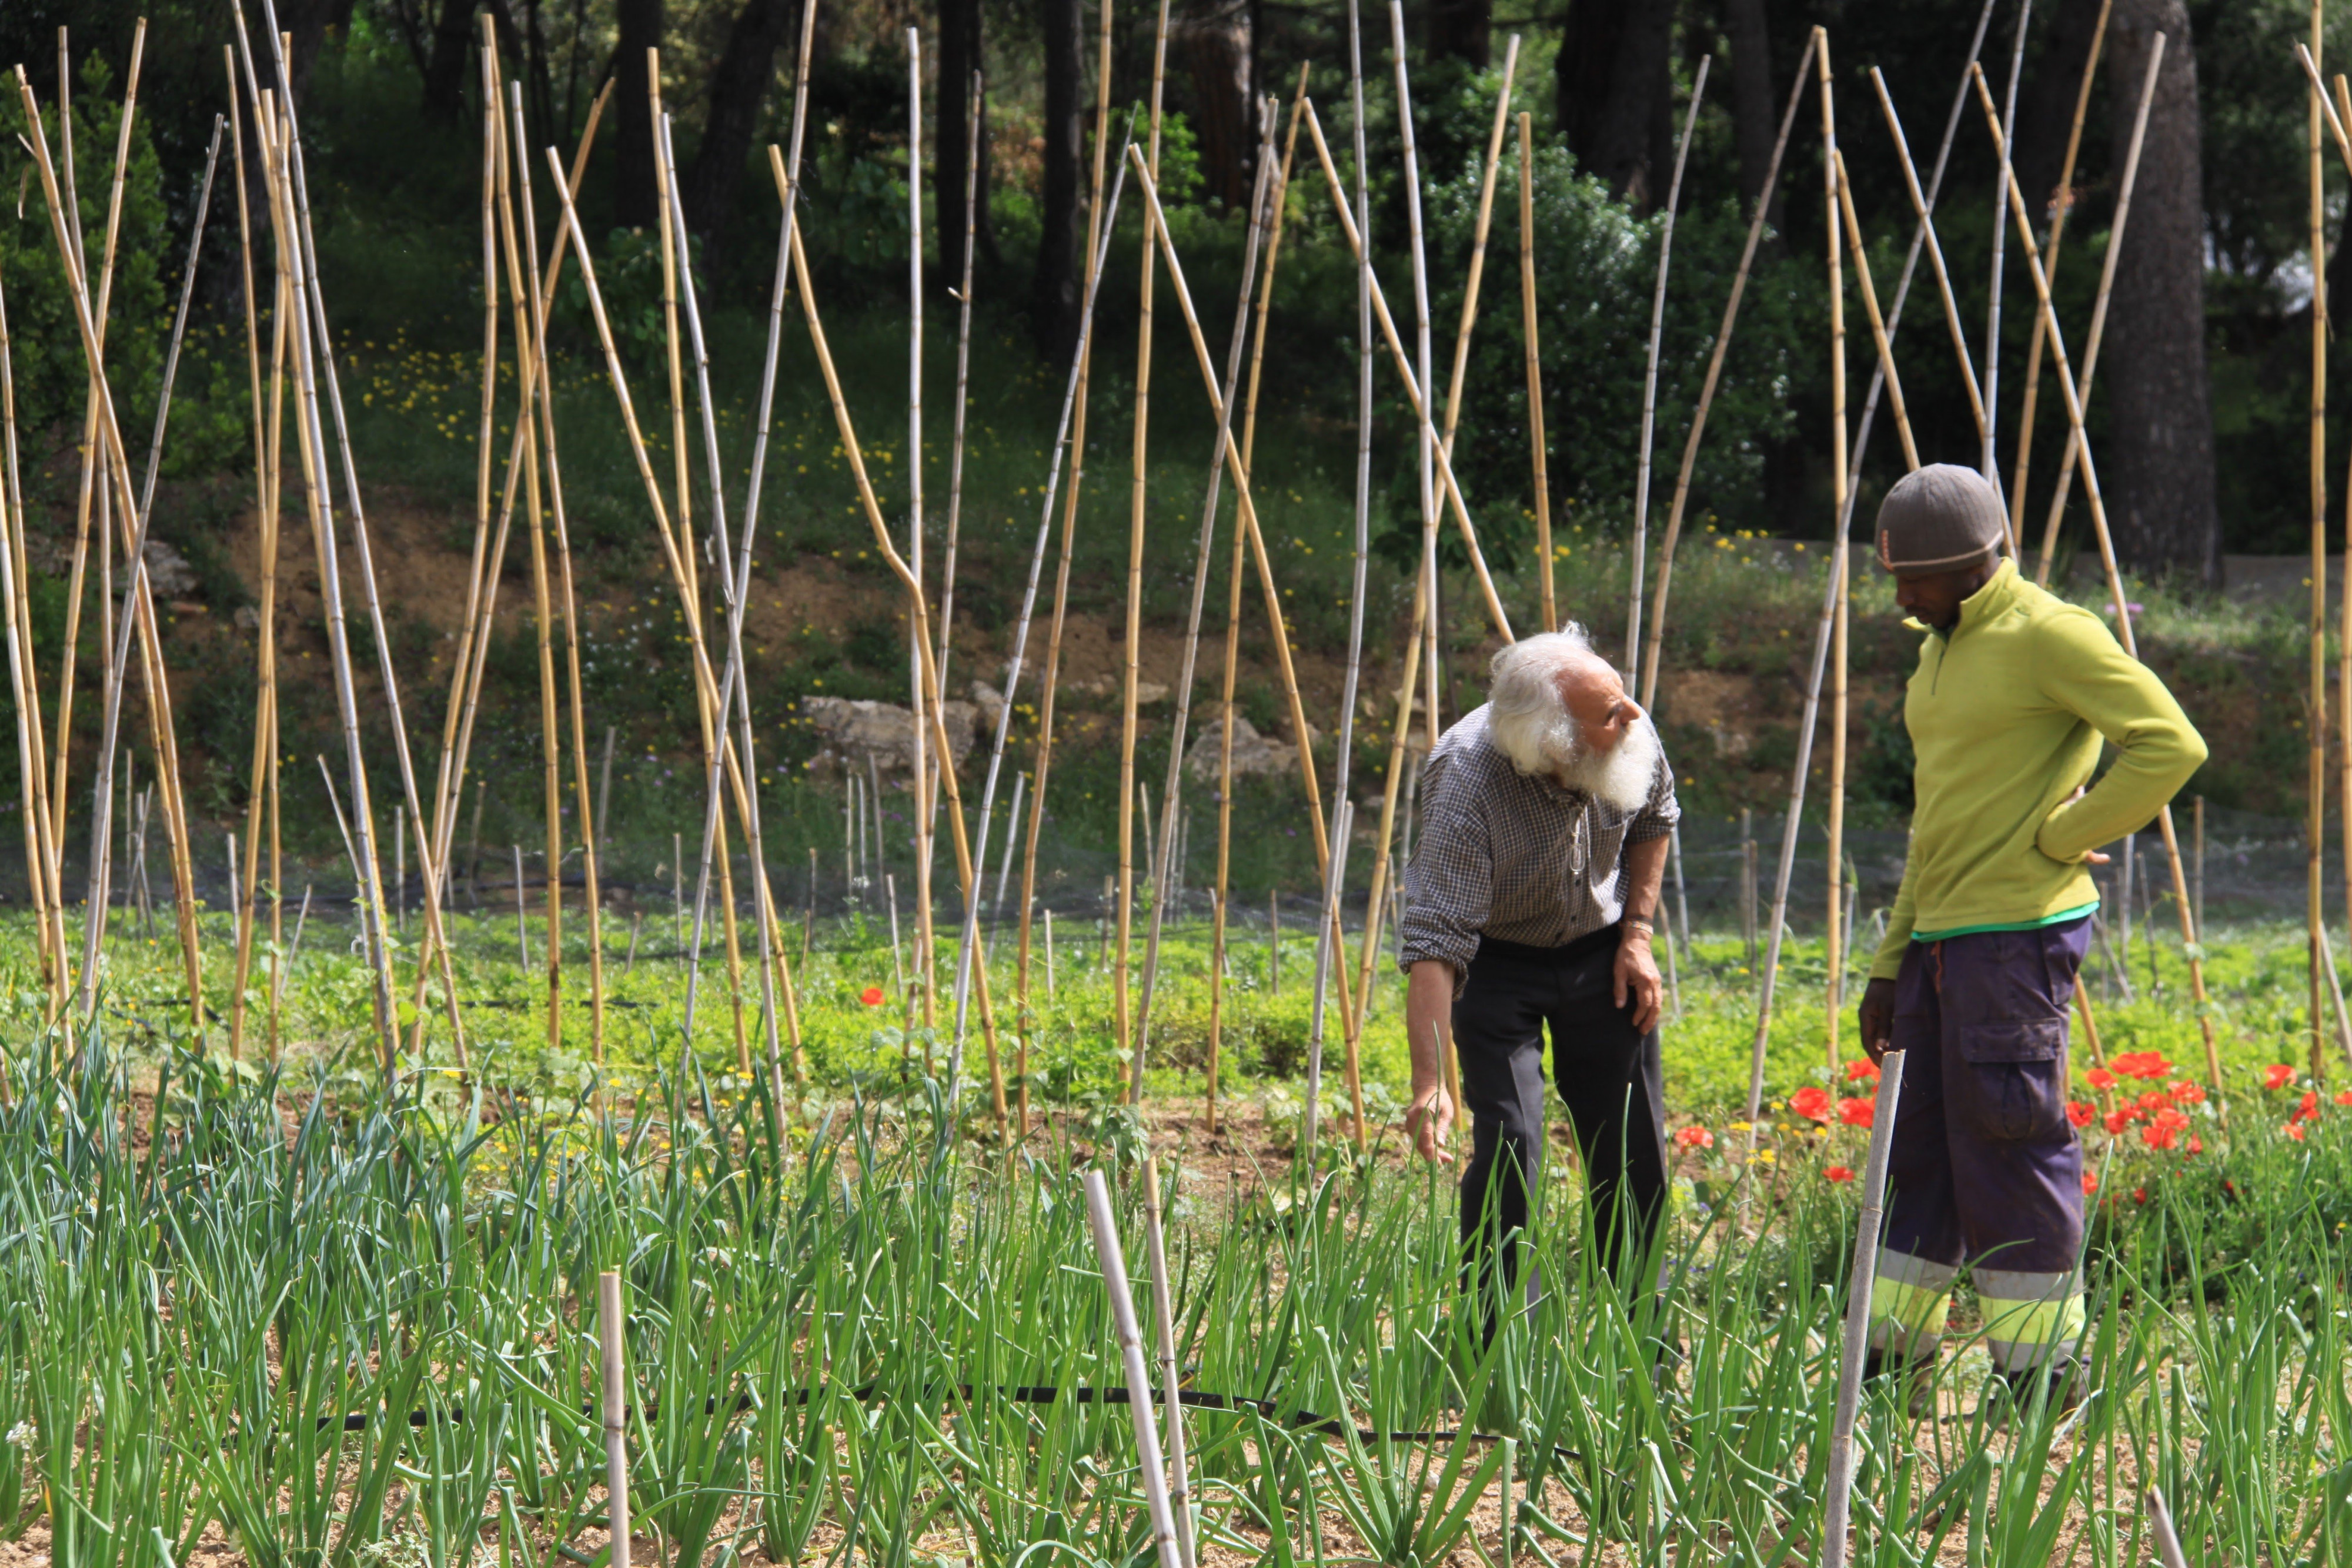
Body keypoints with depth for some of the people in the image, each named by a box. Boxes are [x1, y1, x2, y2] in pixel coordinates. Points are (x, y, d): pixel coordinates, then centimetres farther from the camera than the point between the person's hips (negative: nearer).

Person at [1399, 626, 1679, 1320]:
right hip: (1497, 961, -4)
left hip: (1598, 949, 4)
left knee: (1633, 1152, 6)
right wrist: (1430, 1085, -46)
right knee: (1508, 1148, -15)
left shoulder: (1633, 735, -22)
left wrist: (1636, 934, -3)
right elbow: (1433, 948, -40)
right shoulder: (1465, 793, -37)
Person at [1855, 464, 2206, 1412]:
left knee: (2009, 1141, -6)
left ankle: (2043, 1370, 2)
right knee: (1920, 1146, 10)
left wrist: (2057, 837, -12)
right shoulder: (1942, 652, 19)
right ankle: (1893, 1364, 15)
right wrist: (1891, 963, 21)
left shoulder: (2050, 636, -10)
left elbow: (2171, 745, -19)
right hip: (1941, 939, 9)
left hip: (2019, 934, -9)